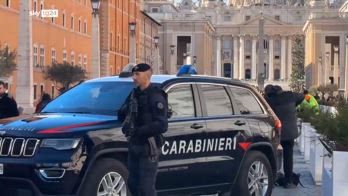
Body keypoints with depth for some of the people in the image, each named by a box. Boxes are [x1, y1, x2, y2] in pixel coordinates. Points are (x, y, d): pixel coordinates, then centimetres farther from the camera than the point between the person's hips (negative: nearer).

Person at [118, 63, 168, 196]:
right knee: (133, 184, 15)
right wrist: (126, 123, -4)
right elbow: (122, 114, 18)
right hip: (134, 146, 8)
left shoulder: (156, 97, -13)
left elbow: (161, 126, -21)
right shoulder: (134, 94, 11)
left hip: (148, 148, -8)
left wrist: (137, 130, -24)